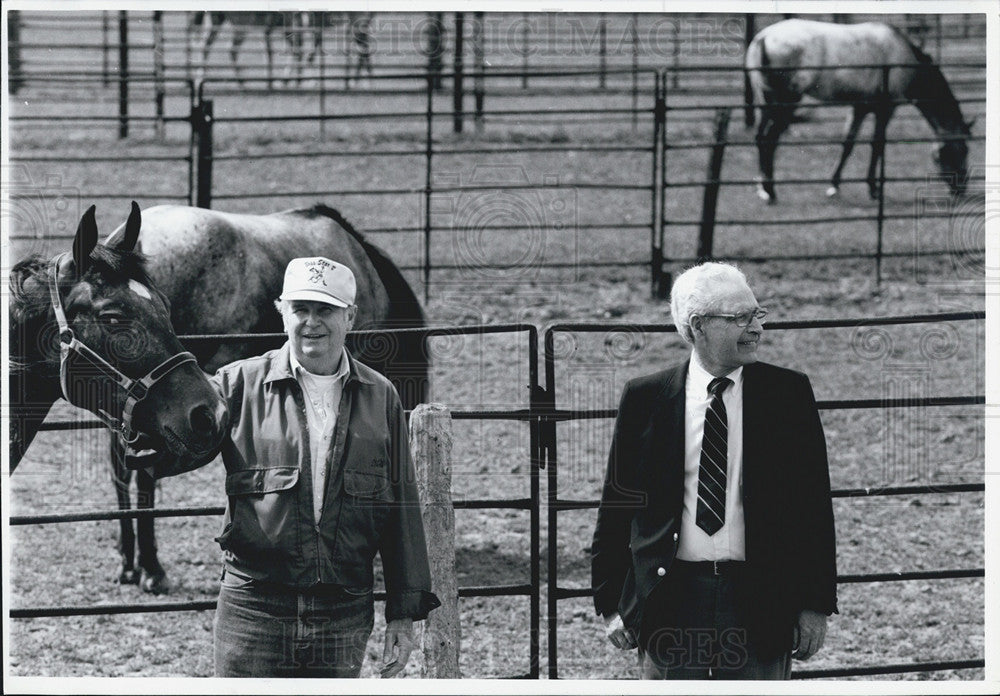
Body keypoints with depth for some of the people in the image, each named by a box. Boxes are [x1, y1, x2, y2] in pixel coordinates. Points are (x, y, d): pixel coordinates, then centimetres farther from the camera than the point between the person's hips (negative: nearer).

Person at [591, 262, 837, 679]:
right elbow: (617, 504, 6)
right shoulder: (645, 400, 2)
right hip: (670, 603, 0)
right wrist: (610, 604, 2)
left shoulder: (788, 394, 3)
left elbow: (814, 505, 4)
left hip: (759, 601, 0)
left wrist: (816, 604, 0)